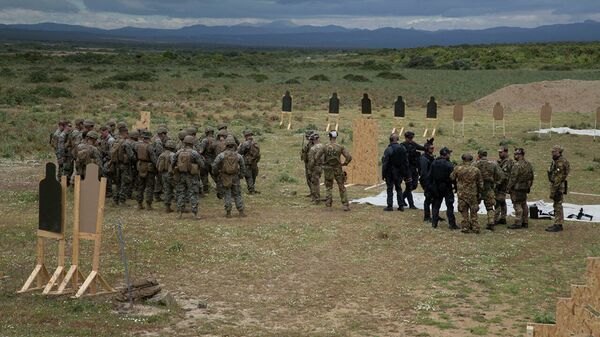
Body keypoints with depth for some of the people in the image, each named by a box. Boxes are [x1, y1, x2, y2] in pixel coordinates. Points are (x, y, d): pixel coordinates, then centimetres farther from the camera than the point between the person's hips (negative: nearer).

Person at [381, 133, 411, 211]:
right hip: (400, 172, 5)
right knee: (399, 188, 13)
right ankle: (401, 206, 12)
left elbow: (385, 163, -14)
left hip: (390, 173, -5)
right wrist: (406, 174, 13)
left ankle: (390, 206, 1)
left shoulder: (388, 150, -15)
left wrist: (383, 174, -8)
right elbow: (406, 162, 7)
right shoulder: (402, 148, 2)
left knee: (390, 189, 2)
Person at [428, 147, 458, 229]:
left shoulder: (433, 163, 1)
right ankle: (452, 224, 1)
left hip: (436, 188, 5)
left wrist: (430, 186, 13)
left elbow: (430, 176, 6)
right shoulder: (449, 165, -16)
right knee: (449, 206, 2)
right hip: (447, 188, -5)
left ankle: (434, 222, 11)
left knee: (436, 205, 13)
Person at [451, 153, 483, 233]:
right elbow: (480, 183, 1)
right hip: (473, 194, 1)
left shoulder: (458, 169, -8)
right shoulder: (476, 170, -5)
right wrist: (479, 192, 15)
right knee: (473, 212, 11)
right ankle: (475, 228, 10)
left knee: (464, 212, 9)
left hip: (461, 193, -1)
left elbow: (452, 178, 5)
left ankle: (465, 227, 9)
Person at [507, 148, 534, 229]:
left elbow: (513, 178, -19)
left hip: (517, 188, -9)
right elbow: (531, 177, 16)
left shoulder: (517, 165, -20)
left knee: (517, 205, -6)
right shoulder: (528, 164, 10)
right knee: (524, 205, 15)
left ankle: (518, 223, -4)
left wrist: (509, 187, -10)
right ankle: (525, 222, 20)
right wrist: (529, 186, 23)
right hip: (525, 188, 9)